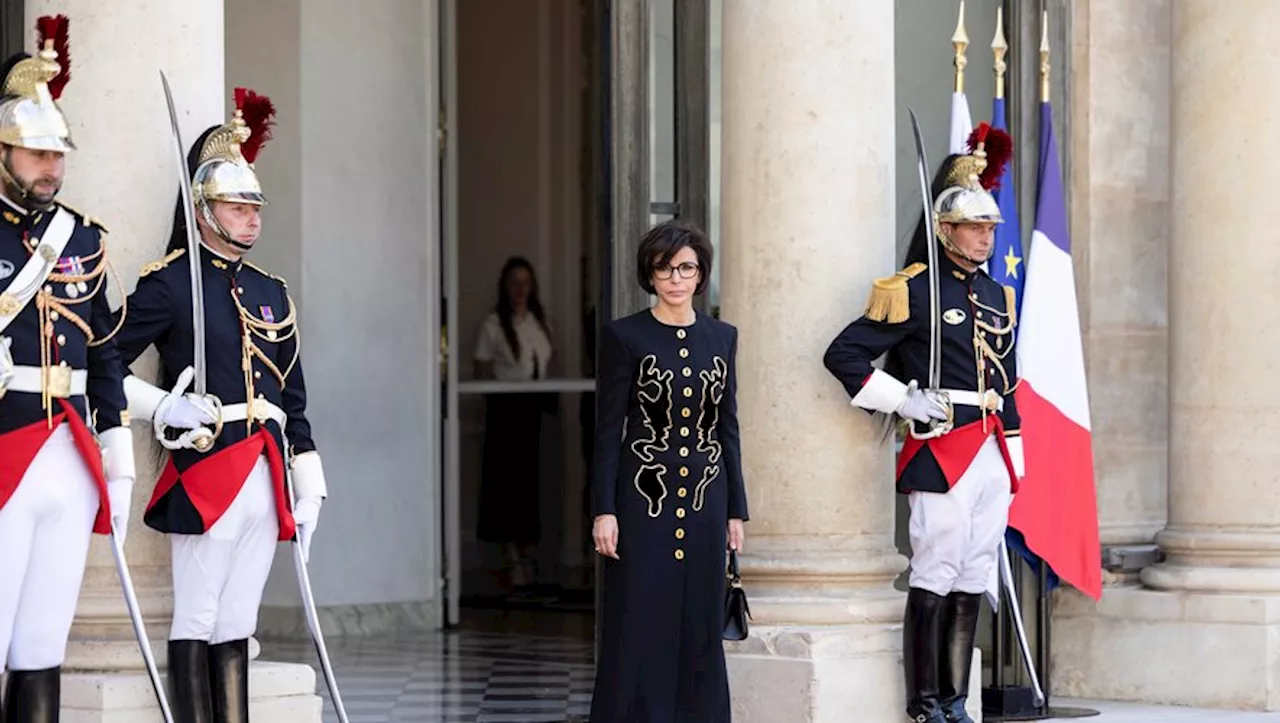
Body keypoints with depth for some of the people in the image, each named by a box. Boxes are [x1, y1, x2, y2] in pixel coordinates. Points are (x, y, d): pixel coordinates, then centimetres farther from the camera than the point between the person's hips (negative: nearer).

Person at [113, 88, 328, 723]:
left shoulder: (271, 293, 18)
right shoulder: (170, 283, -2)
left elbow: (294, 400, 20)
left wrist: (308, 488, 16)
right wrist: (165, 408, -18)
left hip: (265, 475, 7)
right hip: (205, 472, -6)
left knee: (237, 625, 8)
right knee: (196, 622, -4)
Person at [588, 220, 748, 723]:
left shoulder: (721, 337, 9)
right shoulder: (624, 336, -3)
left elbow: (728, 428, 12)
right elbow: (608, 429, -4)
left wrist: (736, 510, 8)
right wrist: (604, 510, -10)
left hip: (705, 500, 4)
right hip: (645, 497, -4)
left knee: (700, 629, 6)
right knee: (638, 630, -2)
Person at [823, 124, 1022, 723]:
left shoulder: (997, 296, 16)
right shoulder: (914, 291, -5)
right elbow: (843, 355, -6)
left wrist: (1012, 463, 19)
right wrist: (902, 400, -12)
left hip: (992, 456, 7)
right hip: (941, 453, -7)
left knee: (972, 584, 8)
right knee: (934, 580, -6)